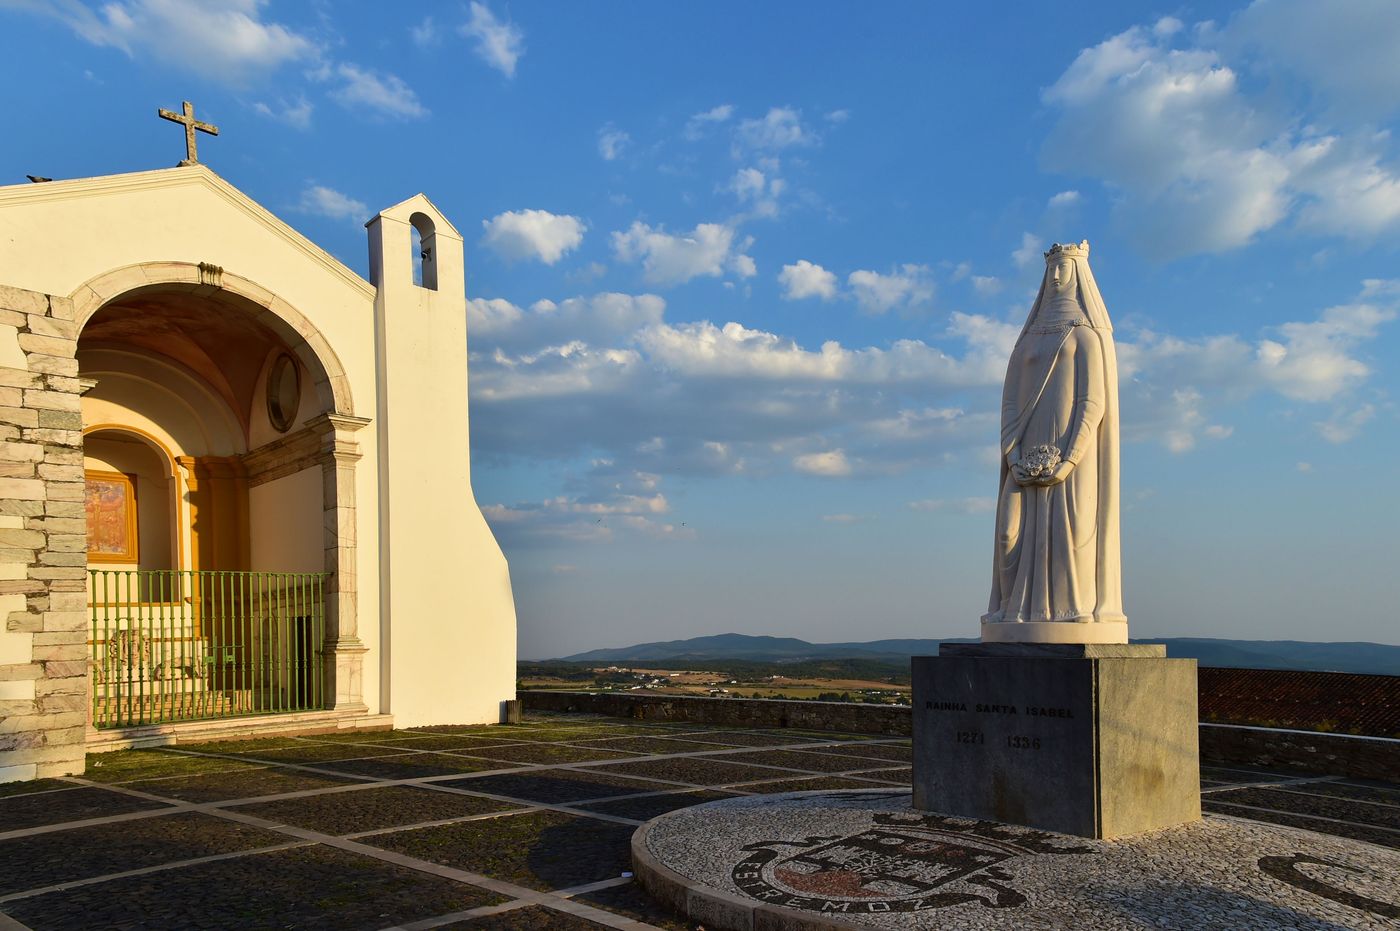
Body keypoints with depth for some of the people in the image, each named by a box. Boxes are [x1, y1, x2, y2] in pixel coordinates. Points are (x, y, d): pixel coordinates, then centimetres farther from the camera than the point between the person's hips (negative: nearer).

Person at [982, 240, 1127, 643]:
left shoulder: (1090, 333, 1)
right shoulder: (1032, 334, 19)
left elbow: (1094, 400, -9)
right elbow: (1010, 397, 10)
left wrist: (1070, 457, -20)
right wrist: (1014, 456, -5)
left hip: (1073, 446, -5)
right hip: (1033, 451, 5)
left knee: (1070, 529, -12)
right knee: (1017, 530, -3)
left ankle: (1078, 616, -6)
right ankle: (1023, 615, 2)